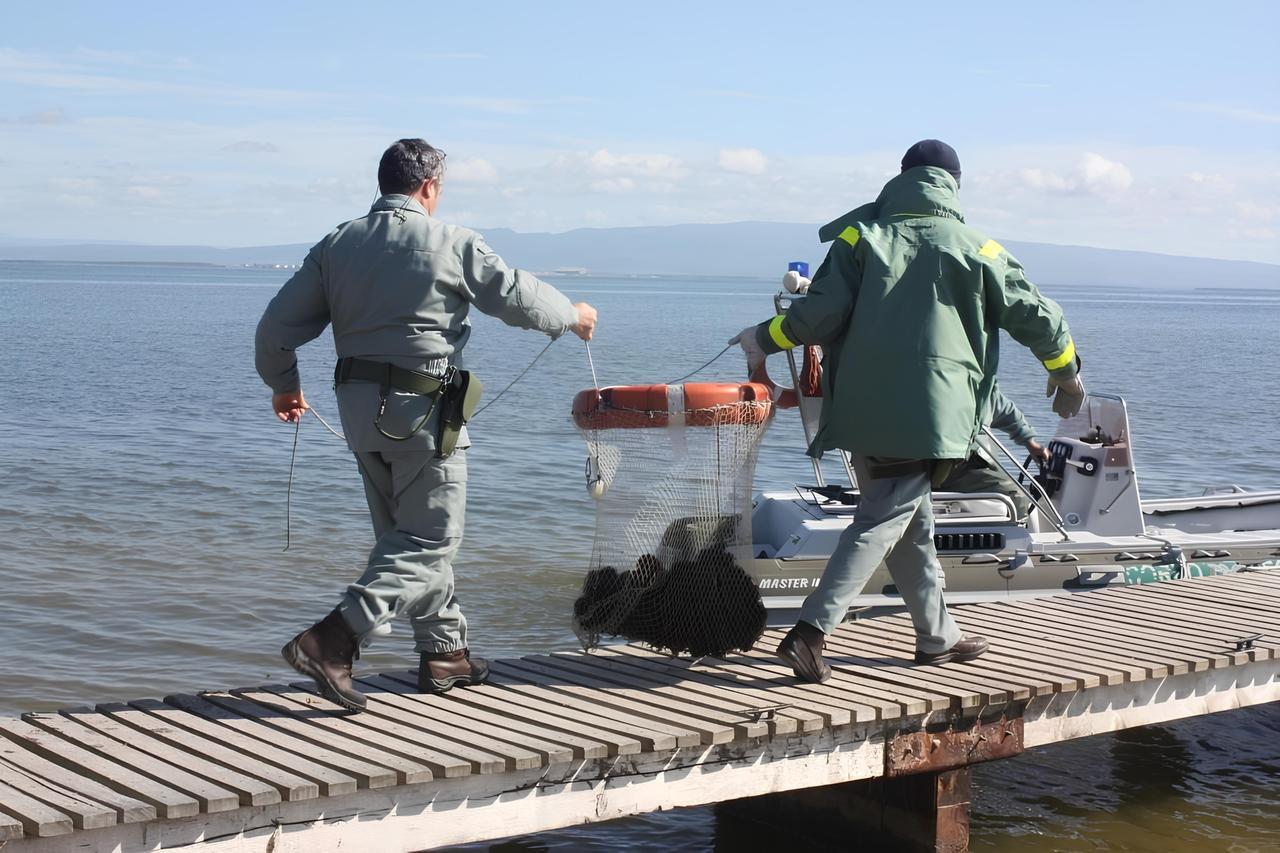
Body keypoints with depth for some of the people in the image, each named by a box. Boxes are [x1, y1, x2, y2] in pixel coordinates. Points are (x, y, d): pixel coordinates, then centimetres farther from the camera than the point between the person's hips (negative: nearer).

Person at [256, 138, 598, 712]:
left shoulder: (337, 244, 6)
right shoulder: (451, 243, -8)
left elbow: (277, 327, 4)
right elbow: (518, 296, 1)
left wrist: (283, 384, 21)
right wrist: (573, 315, 20)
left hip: (357, 405, 7)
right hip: (422, 408, -6)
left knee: (407, 532, 18)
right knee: (428, 539, -1)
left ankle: (445, 651, 25)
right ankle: (332, 641, -15)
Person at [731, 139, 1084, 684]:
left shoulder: (860, 237, 6)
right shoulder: (975, 250, 5)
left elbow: (822, 313, -6)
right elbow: (1036, 316, 12)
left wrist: (765, 338, 11)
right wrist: (1066, 371, 29)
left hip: (861, 413, 4)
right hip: (927, 415, -4)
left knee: (912, 523, 17)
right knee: (882, 522, -5)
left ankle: (937, 636, 27)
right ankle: (810, 633, -17)